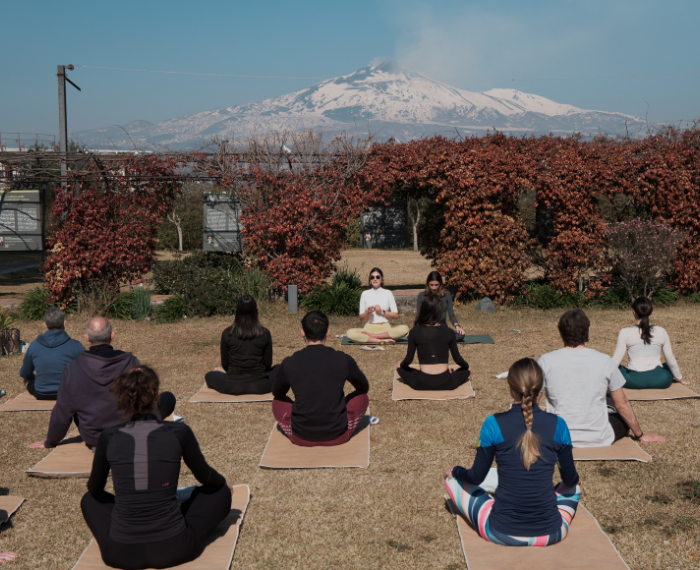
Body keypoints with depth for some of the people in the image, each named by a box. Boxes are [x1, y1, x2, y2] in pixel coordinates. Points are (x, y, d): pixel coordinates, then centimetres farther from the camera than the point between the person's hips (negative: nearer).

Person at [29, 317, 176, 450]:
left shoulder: (73, 368, -14)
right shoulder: (130, 362, -17)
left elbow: (62, 413, -5)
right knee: (168, 398, 15)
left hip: (91, 439, 2)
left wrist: (50, 442, 13)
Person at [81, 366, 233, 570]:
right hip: (174, 550, -2)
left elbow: (94, 488, 13)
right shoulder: (179, 433, -9)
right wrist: (223, 482, 32)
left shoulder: (109, 437, -5)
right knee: (220, 492, 21)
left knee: (90, 500, 31)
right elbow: (204, 475, 9)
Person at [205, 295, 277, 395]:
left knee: (209, 376, 28)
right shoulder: (265, 334, -8)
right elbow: (268, 364, 0)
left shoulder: (227, 333, -8)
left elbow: (224, 364, 1)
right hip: (259, 387, 1)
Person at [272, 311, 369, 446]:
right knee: (362, 396, 24)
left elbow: (277, 392, 14)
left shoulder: (289, 363, -8)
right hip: (338, 436, -1)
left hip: (301, 438, 1)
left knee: (278, 401, 28)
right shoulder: (343, 360, -8)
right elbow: (364, 387, 12)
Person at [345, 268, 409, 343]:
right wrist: (368, 313, -13)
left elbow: (396, 315, 5)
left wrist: (382, 312, -9)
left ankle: (371, 335, -25)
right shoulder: (365, 294, 10)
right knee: (350, 333, -30)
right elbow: (361, 318, 7)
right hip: (369, 327, 0)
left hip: (385, 327, 0)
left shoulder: (387, 293, 10)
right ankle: (383, 340, -30)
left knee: (404, 329, -31)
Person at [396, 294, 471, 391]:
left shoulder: (414, 332, -6)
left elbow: (409, 359, 1)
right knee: (466, 370, 28)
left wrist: (400, 364, 24)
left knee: (400, 368, 23)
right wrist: (467, 367, 28)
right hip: (445, 384, 3)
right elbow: (457, 358, 7)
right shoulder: (448, 332, -3)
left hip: (422, 385, -3)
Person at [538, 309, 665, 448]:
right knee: (625, 417, 28)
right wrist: (640, 435, 21)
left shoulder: (546, 361, -9)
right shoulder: (604, 361, -7)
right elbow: (622, 405, 4)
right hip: (599, 440, 0)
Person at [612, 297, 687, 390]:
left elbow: (616, 360, -5)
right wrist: (680, 379, 24)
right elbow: (671, 360, 7)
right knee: (669, 365, 33)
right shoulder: (661, 331, -2)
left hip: (634, 382, -2)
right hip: (660, 382, 2)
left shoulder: (625, 333, -8)